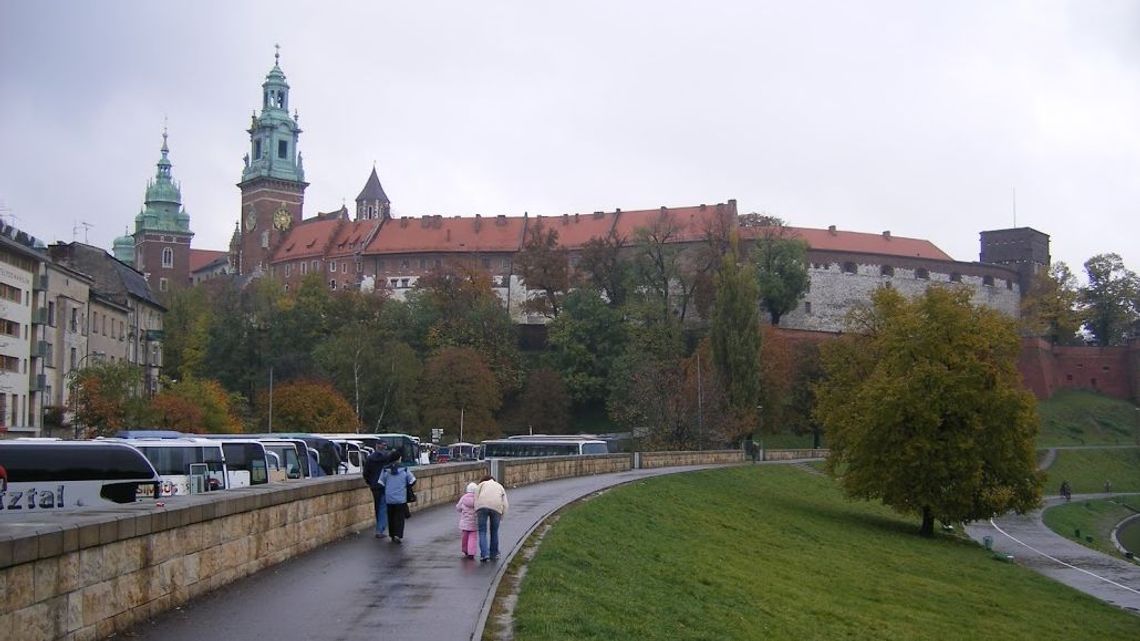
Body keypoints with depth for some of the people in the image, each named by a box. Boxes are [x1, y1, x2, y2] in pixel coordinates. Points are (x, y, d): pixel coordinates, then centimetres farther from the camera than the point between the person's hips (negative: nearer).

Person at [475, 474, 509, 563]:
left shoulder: (481, 484, 26)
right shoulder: (500, 486, 31)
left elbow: (476, 499, 12)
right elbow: (505, 504, 18)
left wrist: (476, 516, 13)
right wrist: (501, 517, 19)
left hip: (482, 506, -2)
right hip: (496, 508, 2)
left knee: (482, 532, 3)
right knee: (494, 532, 17)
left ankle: (484, 554, -10)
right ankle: (494, 553, 25)